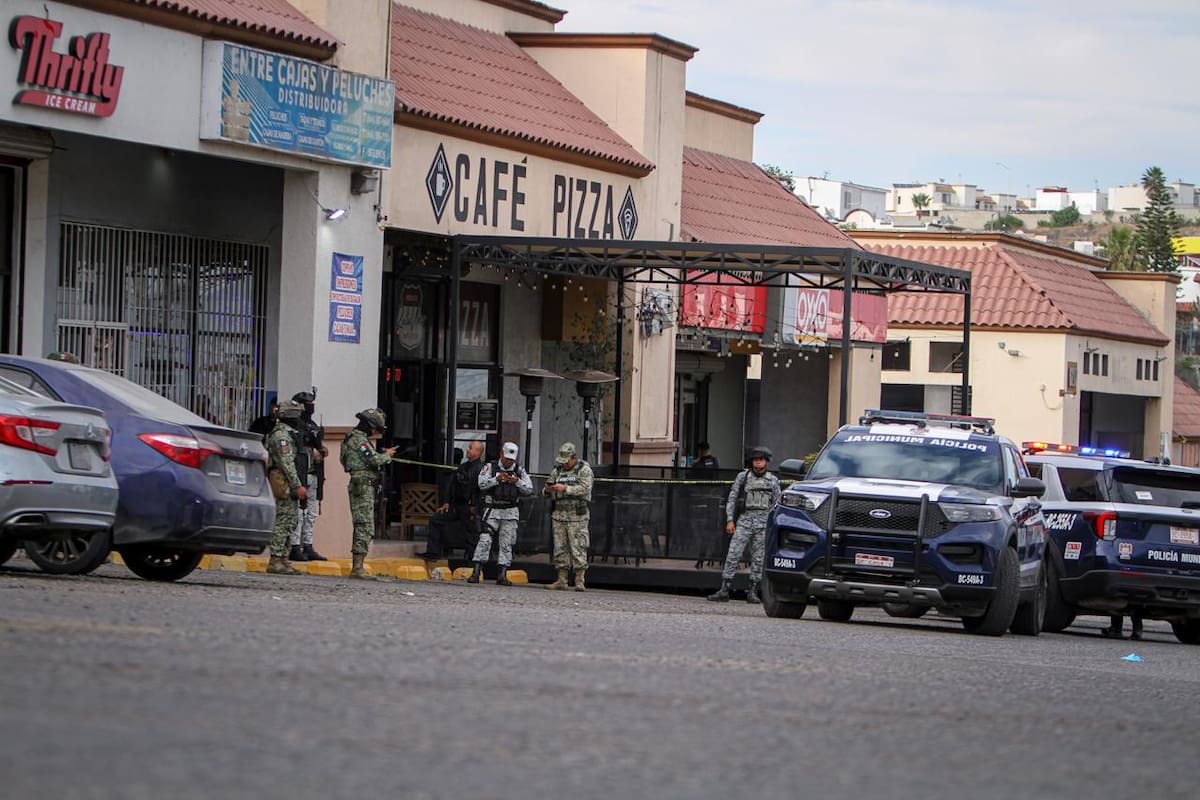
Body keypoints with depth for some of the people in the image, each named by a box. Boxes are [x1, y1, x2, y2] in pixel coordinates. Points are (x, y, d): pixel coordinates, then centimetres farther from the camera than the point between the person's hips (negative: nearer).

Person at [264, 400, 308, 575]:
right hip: (284, 482, -11)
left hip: (290, 484, 11)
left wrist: (298, 486, 22)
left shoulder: (289, 433, 21)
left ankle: (283, 559, 12)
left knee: (291, 521, 10)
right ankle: (275, 561, -11)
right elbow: (287, 462, -19)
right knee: (283, 521, -11)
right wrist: (297, 485, -20)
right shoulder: (282, 434, -12)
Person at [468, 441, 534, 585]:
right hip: (492, 510, -2)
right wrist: (496, 479, -24)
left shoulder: (520, 470, 10)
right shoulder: (490, 467, 3)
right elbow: (482, 484, -10)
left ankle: (502, 575, 4)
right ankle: (476, 572, -10)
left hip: (511, 512, 2)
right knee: (485, 540, -11)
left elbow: (529, 490, 3)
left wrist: (518, 482, -14)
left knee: (506, 544, 1)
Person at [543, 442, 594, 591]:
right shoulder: (557, 471, 15)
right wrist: (548, 490, -8)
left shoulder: (584, 470, -2)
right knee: (560, 548, 5)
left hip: (577, 516, -6)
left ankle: (579, 581, -8)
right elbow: (546, 492, 16)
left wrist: (565, 488, -24)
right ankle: (561, 580, 8)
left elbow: (584, 488, -16)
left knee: (578, 548, -8)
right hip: (559, 514, 6)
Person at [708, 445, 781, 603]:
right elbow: (732, 499, 7)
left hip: (763, 523, 1)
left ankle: (753, 592, 8)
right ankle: (724, 589, -11)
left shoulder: (773, 481, 9)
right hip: (744, 520, -1)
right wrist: (730, 520, -1)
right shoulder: (742, 477, 7)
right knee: (733, 554, -9)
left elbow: (777, 504, 11)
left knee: (758, 558, 2)